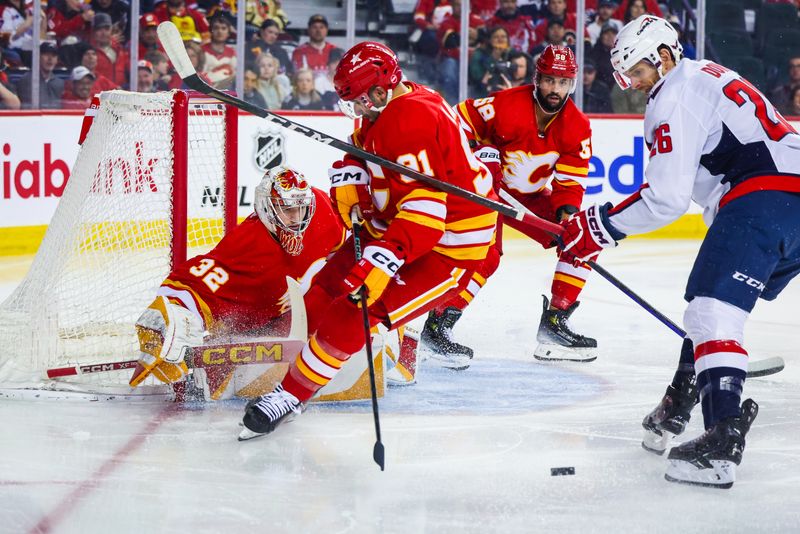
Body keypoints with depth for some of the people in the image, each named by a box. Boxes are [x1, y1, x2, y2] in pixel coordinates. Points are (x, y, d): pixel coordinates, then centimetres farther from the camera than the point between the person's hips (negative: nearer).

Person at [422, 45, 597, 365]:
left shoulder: (577, 127, -10)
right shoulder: (507, 105, -26)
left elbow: (570, 182, -8)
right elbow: (458, 123, -20)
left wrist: (567, 212, -27)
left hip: (530, 198, 7)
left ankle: (554, 324, 5)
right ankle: (438, 325, -17)